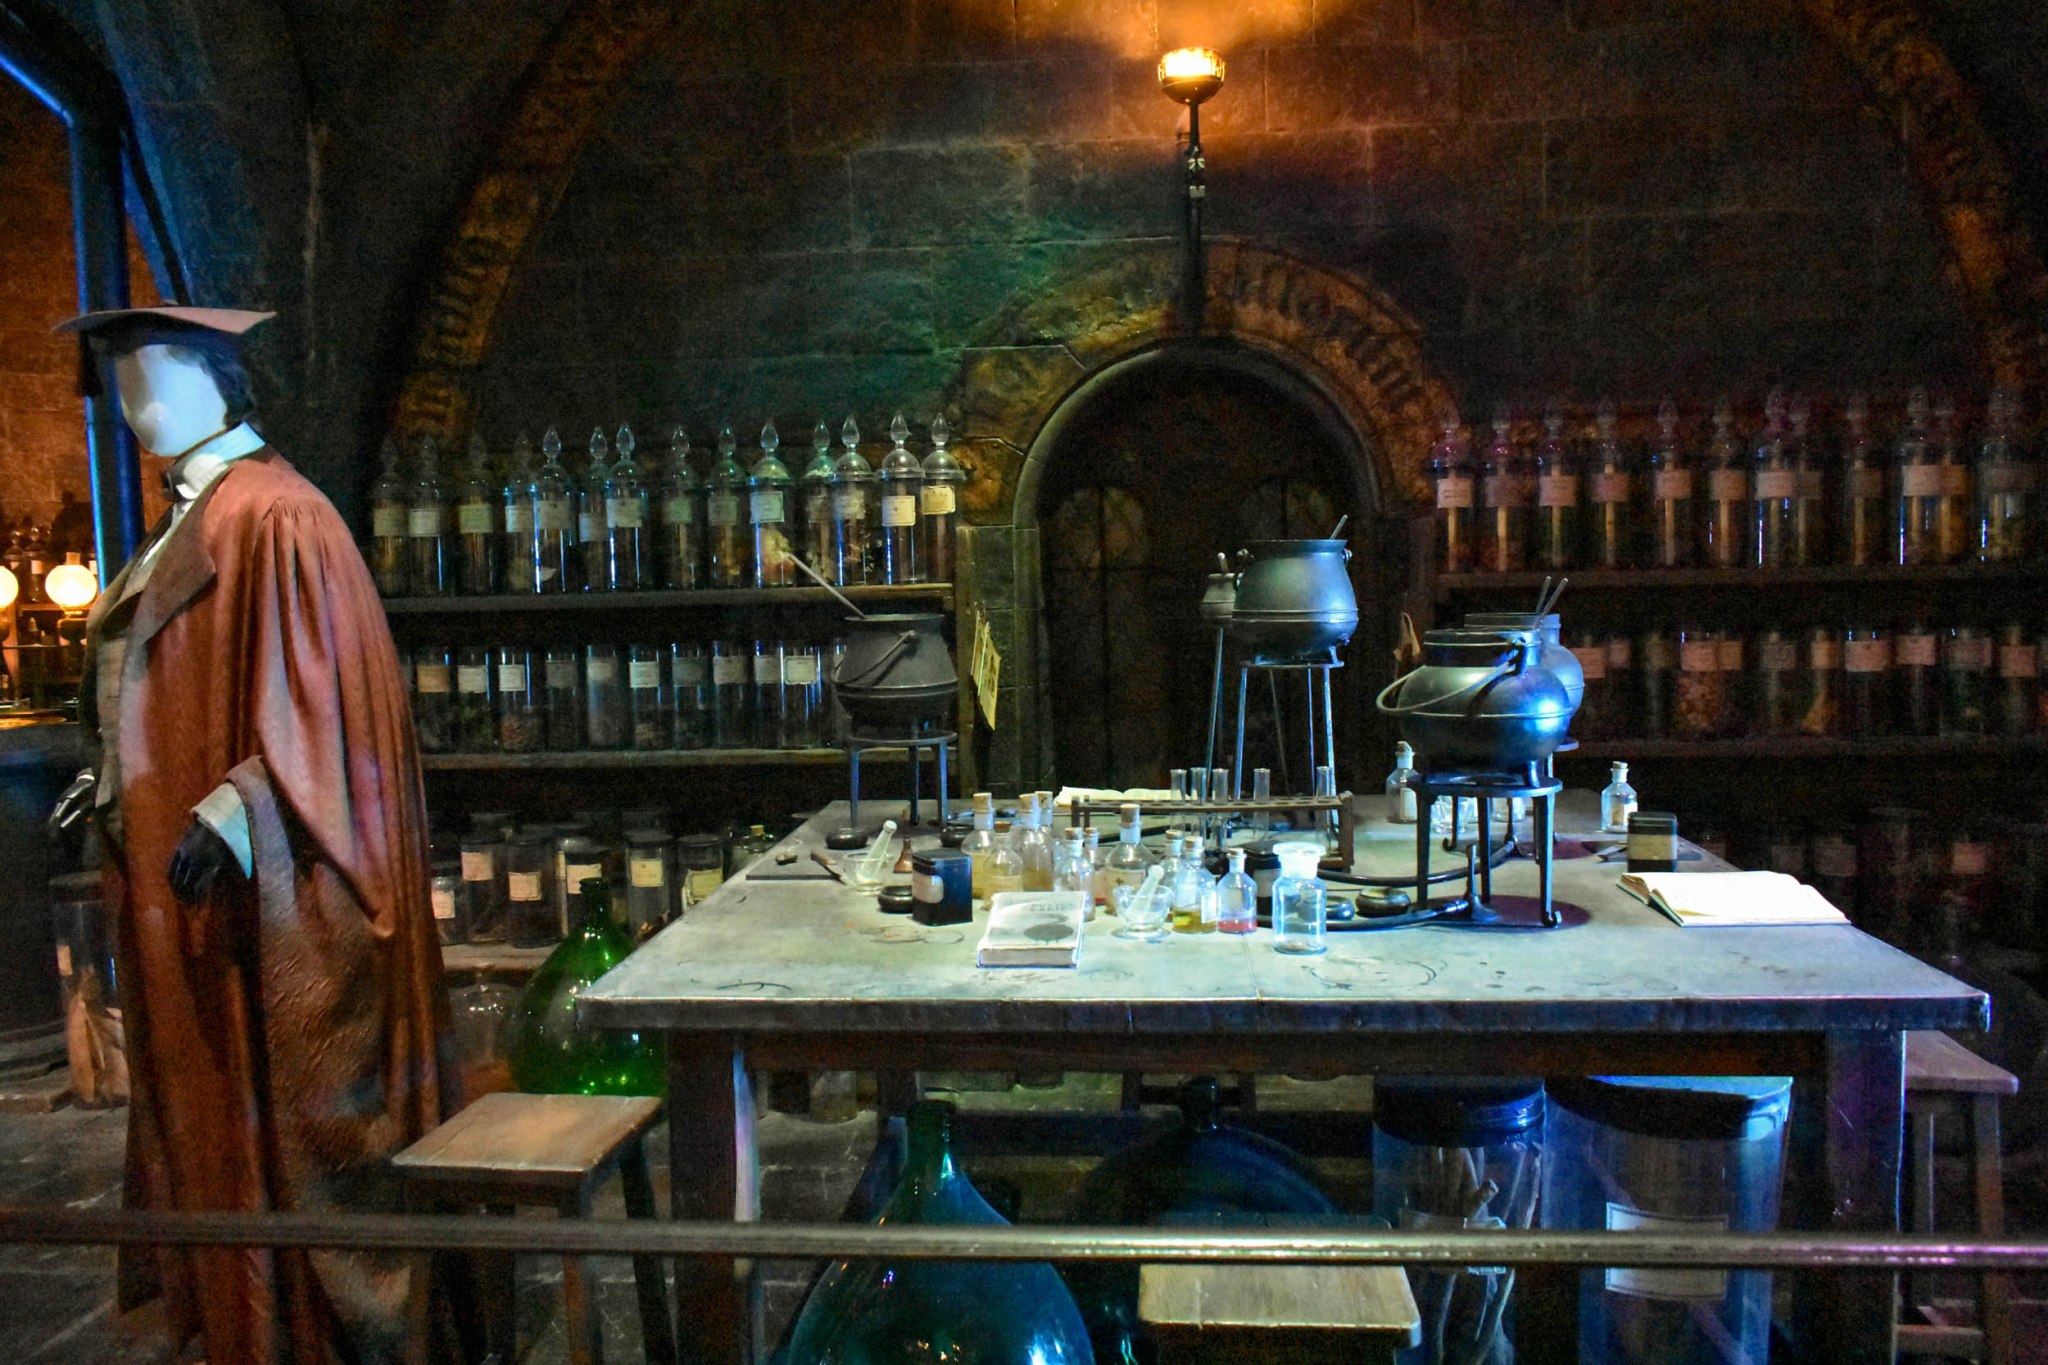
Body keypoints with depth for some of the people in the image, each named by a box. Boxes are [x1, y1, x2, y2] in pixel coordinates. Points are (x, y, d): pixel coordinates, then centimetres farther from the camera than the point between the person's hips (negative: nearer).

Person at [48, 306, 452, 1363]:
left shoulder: (275, 515, -15)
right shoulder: (192, 517, 14)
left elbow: (317, 692, -22)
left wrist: (236, 809, -29)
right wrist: (119, 782, 20)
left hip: (269, 889, -10)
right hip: (191, 875, 10)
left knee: (282, 1093, 1)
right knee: (214, 1090, 18)